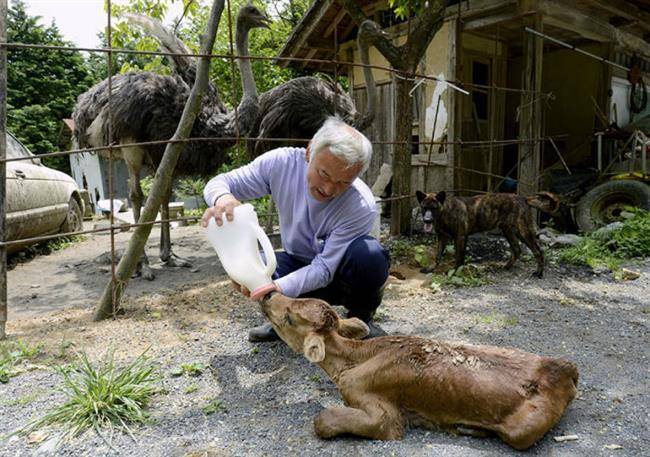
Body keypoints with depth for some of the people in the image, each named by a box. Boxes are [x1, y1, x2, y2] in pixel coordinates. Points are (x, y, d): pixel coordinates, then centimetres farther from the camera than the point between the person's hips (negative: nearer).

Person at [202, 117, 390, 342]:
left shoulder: (362, 206, -31)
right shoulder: (282, 163, -22)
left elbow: (324, 269, -31)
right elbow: (219, 182, -14)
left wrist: (278, 287, -49)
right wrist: (222, 197, -39)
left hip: (338, 273, -2)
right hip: (298, 264, 3)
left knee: (370, 254, -36)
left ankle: (361, 320, -4)